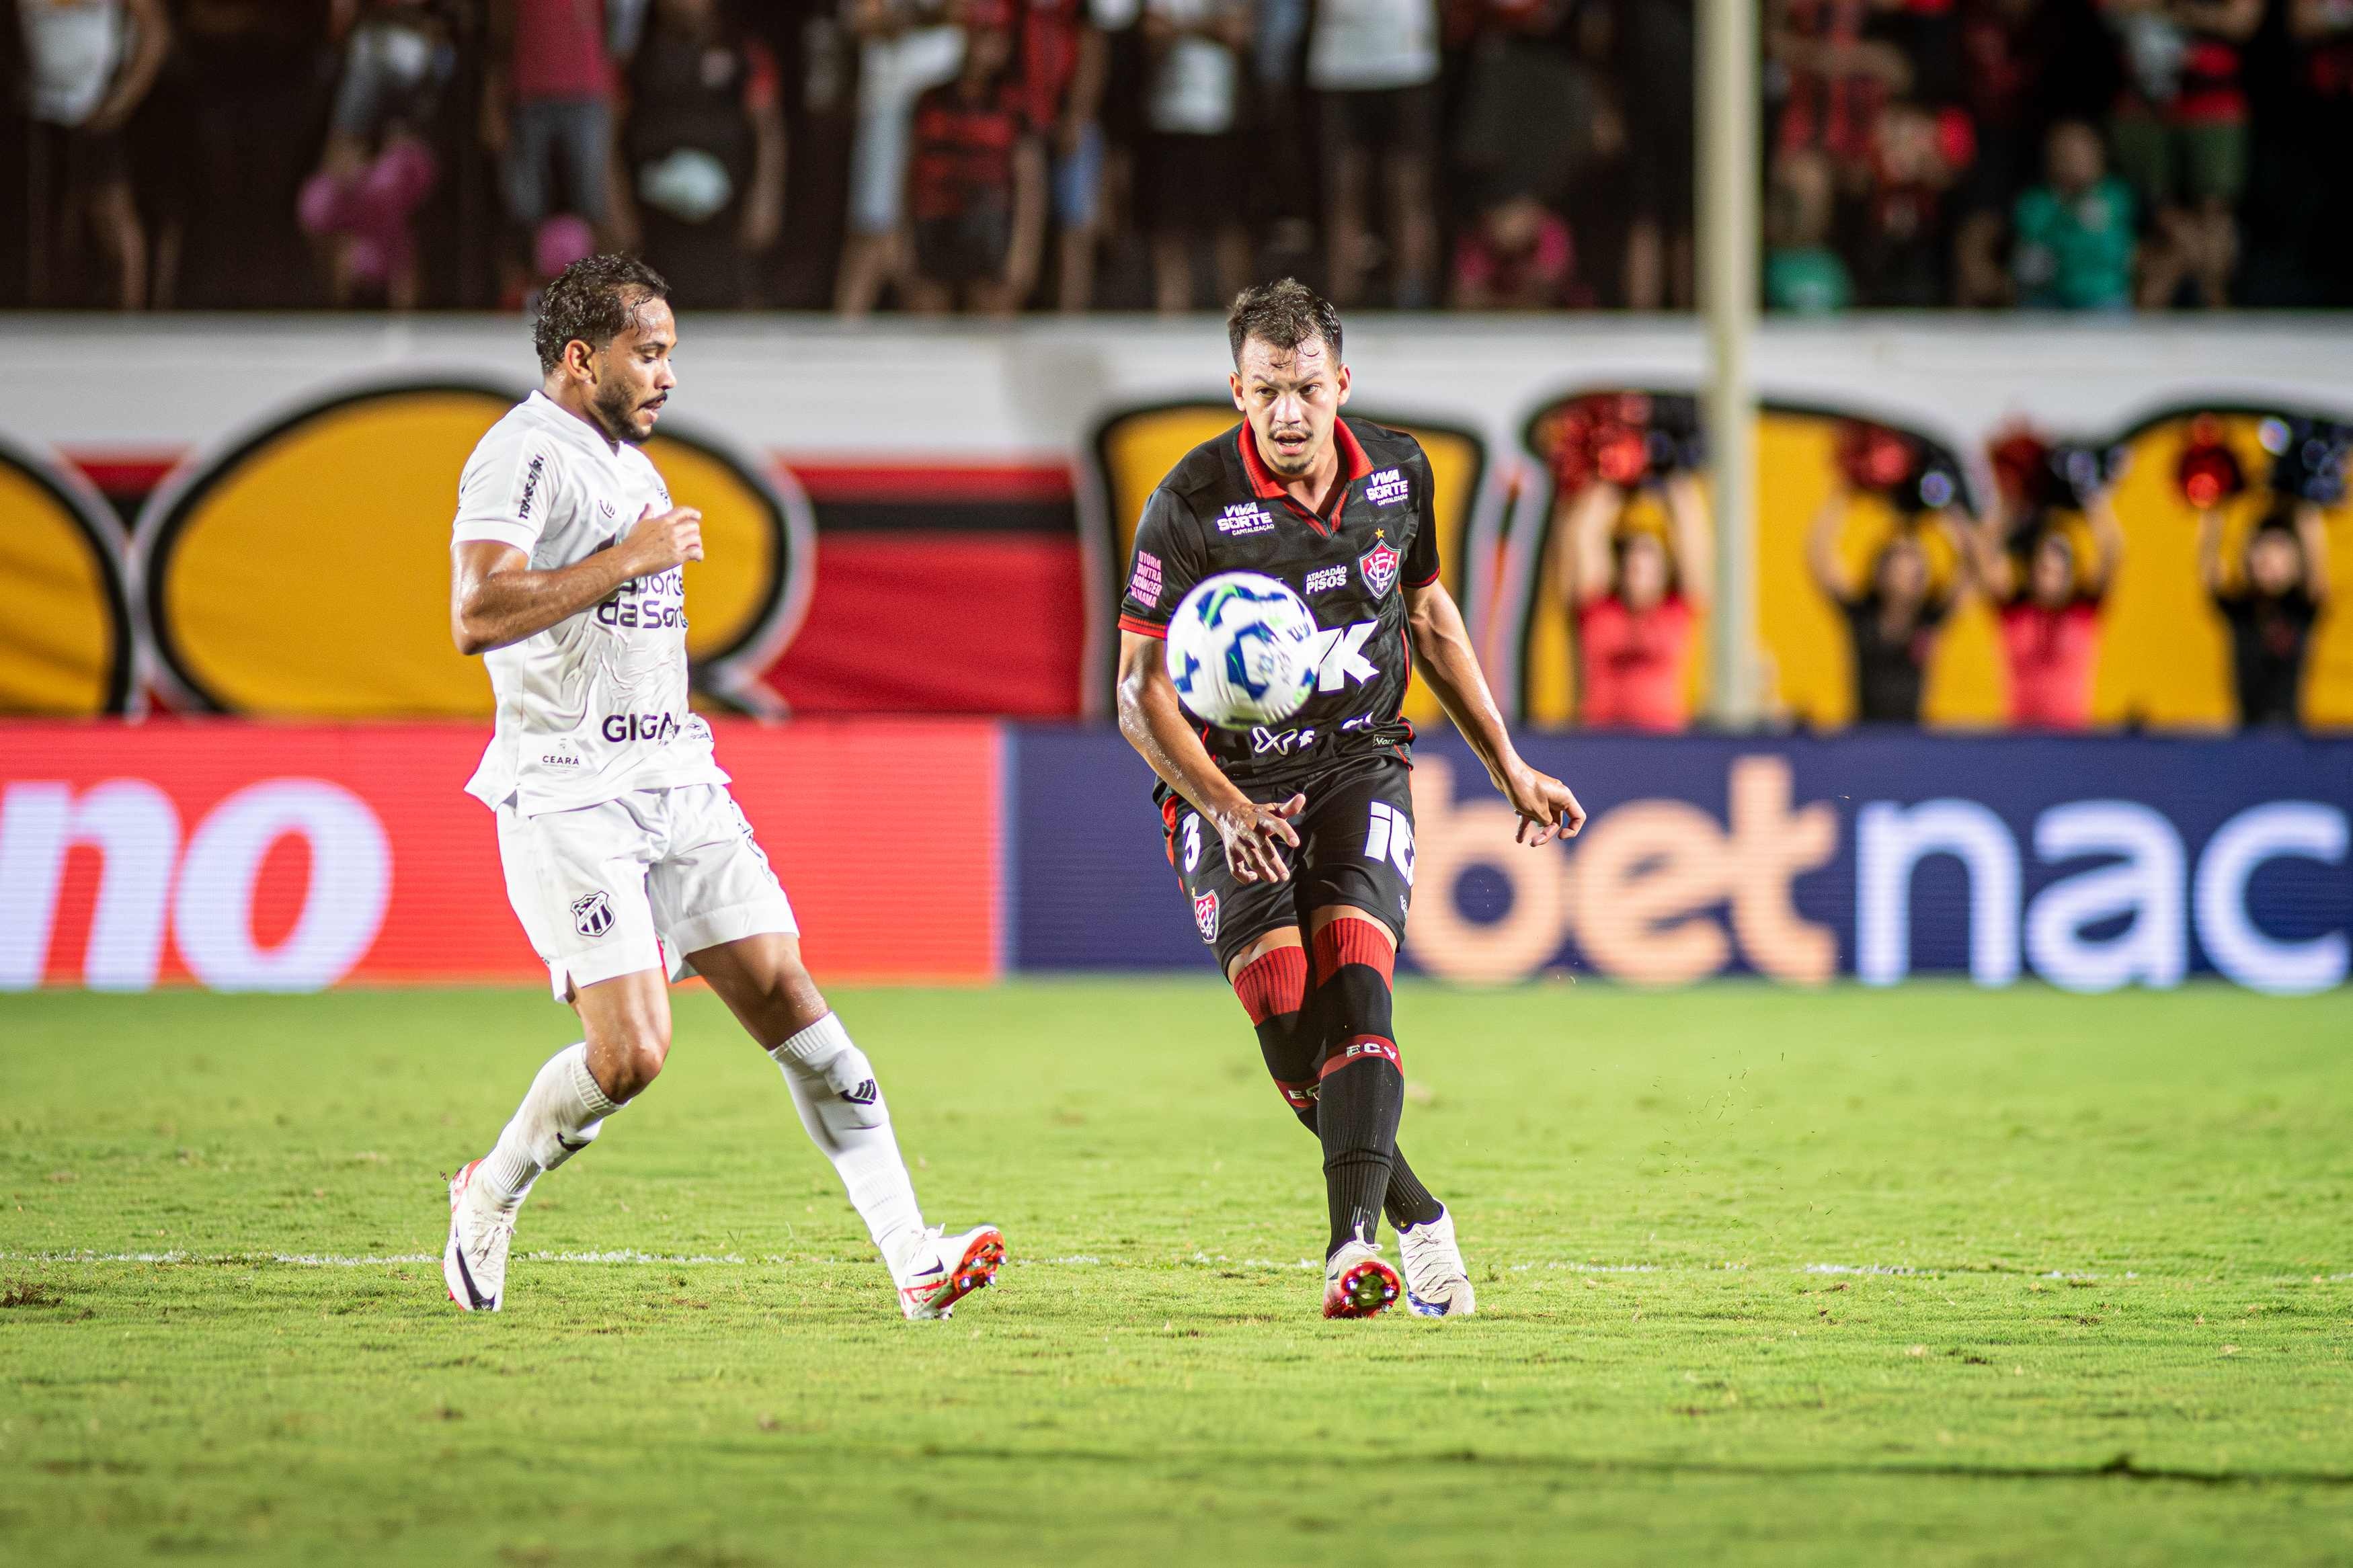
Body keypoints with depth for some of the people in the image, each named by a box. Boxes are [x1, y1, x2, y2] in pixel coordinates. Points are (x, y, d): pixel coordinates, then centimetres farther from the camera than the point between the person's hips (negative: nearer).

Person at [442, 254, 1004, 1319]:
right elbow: (475, 614, -24)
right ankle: (488, 1202, 12)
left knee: (787, 1000, -2)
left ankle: (912, 1260, -6)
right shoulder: (526, 454, -11)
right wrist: (629, 557, -19)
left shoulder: (627, 461, 19)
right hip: (569, 800, -8)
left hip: (675, 784, 8)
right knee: (631, 1052, -15)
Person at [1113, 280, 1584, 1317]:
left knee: (1353, 987, -21)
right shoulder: (1194, 502, -15)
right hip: (1235, 787, -2)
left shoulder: (1395, 474, -2)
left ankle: (1354, 1244, -27)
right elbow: (1142, 694, -12)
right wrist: (1225, 807, -26)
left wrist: (1508, 769, 19)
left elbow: (1428, 614, 17)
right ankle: (1417, 1216, 1)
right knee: (1284, 1010, -18)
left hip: (1361, 766, 2)